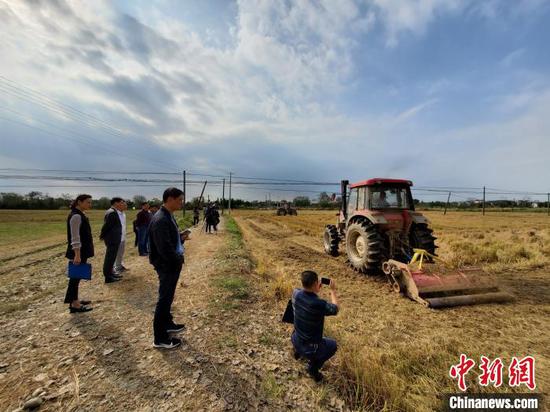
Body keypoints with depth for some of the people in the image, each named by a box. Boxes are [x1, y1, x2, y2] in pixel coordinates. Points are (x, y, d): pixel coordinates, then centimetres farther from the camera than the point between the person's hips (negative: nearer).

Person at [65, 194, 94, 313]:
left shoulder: (80, 214, 11)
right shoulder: (76, 216, -19)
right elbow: (75, 237, -23)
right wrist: (77, 255, -24)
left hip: (82, 251, 10)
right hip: (78, 252, -10)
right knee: (75, 276, 0)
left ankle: (75, 301, 28)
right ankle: (74, 304, 10)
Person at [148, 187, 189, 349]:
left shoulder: (169, 216, 8)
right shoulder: (160, 220, -24)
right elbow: (164, 248, -27)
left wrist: (181, 237, -1)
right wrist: (178, 260, -13)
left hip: (172, 264, 9)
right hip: (167, 266, -9)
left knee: (168, 297, 23)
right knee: (164, 299, 4)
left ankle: (167, 324, 42)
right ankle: (160, 338, 19)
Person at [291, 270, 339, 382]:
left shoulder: (296, 293, -16)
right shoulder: (319, 304, -32)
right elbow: (335, 309, -10)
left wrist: (316, 288, 6)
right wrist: (333, 290, -1)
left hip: (295, 341, 5)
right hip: (310, 349, -5)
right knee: (332, 345, 24)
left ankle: (298, 351, 37)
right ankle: (313, 367, 14)